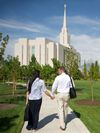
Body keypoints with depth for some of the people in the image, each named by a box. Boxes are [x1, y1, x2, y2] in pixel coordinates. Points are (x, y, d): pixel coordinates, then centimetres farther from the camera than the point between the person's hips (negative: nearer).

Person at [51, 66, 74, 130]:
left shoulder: (58, 77, -9)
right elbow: (70, 86, 7)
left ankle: (63, 125, 3)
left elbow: (54, 87, -5)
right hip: (67, 94, 3)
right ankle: (64, 121, 38)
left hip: (60, 94, -3)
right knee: (65, 108, 18)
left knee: (61, 109, 2)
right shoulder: (68, 77, 0)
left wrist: (52, 94, 10)